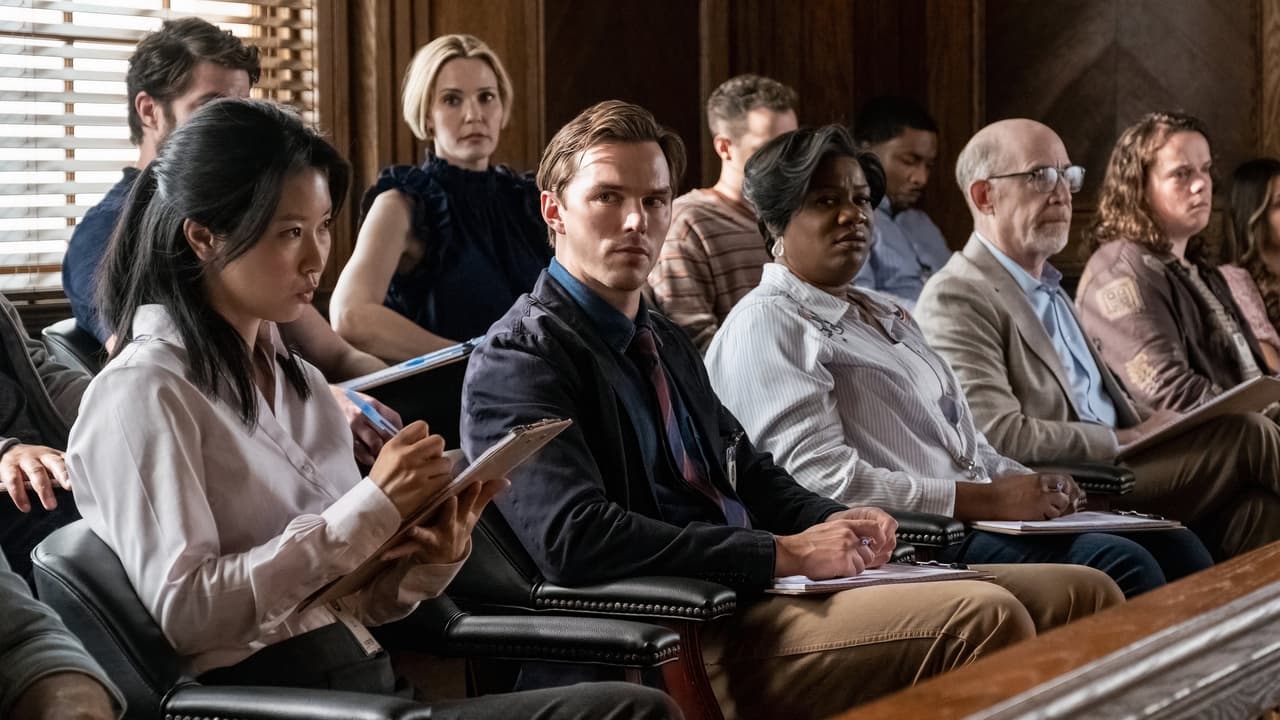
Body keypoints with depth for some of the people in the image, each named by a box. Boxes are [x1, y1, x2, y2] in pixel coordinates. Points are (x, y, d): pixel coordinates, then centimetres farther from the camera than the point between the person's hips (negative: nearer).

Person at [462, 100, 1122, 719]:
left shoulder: (665, 342, 20)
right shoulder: (517, 360, -7)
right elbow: (574, 538, -21)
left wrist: (835, 524, 4)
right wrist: (786, 553, -19)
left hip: (768, 588, 9)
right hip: (692, 640, -9)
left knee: (1085, 594, 2)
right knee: (984, 616, -27)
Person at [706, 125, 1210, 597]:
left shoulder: (883, 313, 25)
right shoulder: (765, 326, -5)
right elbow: (822, 478, -16)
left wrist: (1030, 485, 4)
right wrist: (984, 500, -17)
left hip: (985, 514, 9)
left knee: (1172, 545, -7)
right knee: (1119, 565, -25)